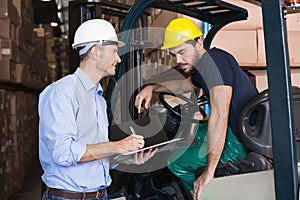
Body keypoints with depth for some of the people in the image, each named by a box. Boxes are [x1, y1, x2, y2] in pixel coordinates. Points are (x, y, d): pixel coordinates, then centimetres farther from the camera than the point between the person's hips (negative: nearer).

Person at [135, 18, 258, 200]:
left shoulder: (215, 62, -22)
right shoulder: (203, 65, 9)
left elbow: (219, 117, -31)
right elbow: (185, 85, 33)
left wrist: (209, 172, -30)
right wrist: (152, 88, 18)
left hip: (241, 143, -10)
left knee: (176, 162, -3)